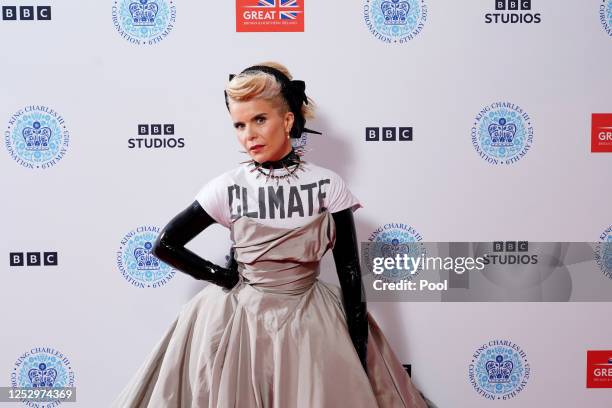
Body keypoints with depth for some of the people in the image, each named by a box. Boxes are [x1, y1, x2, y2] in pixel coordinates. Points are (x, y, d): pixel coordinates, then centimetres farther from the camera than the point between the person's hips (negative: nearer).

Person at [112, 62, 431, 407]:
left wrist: (359, 353, -7)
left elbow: (350, 270, -5)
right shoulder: (228, 187, -6)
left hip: (311, 320, 0)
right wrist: (223, 277, -1)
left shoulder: (327, 184, -7)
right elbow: (165, 245, 2)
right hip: (240, 319, 1)